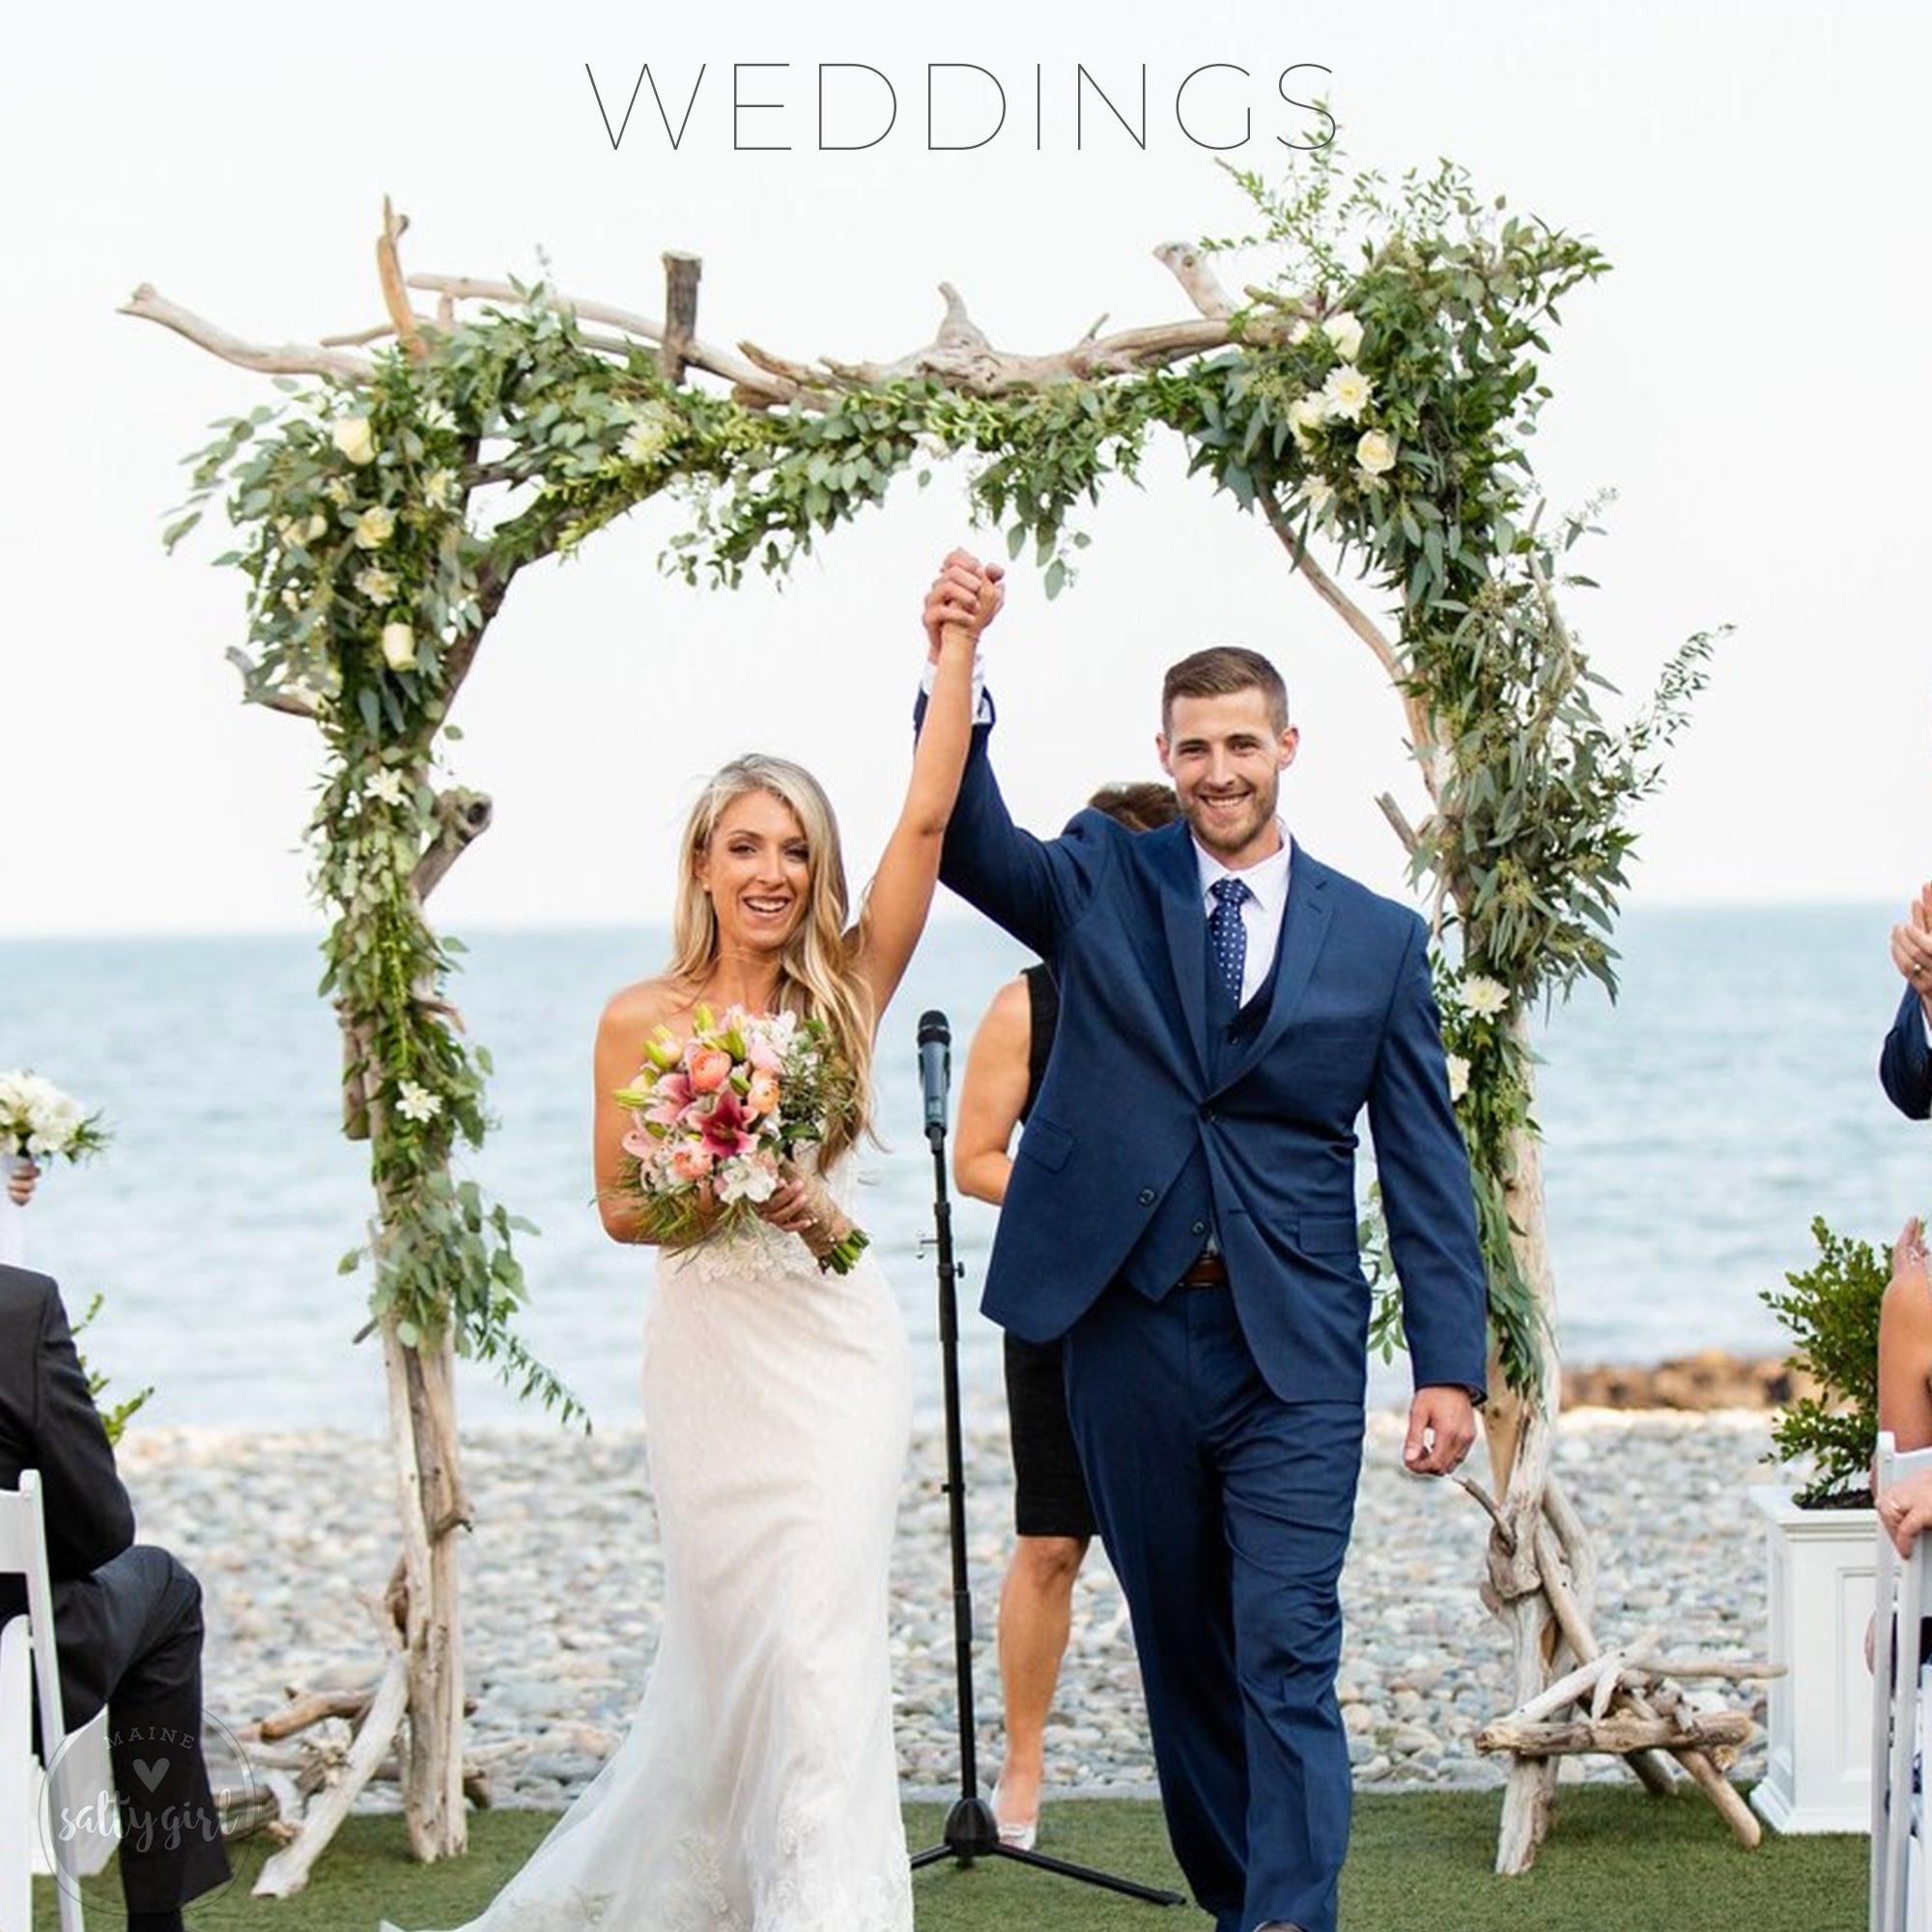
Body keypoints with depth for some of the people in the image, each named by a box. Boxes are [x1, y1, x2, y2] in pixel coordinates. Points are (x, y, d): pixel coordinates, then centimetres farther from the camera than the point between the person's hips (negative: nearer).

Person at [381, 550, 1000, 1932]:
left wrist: (957, 652, -12)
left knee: (818, 1641, -7)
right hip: (713, 1349, 0)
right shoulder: (642, 1019, 0)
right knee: (737, 1640, 3)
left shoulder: (846, 993, 3)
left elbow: (927, 820, -6)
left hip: (837, 1351, 1)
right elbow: (619, 1207, 2)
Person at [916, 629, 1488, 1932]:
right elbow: (970, 840, -12)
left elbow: (1429, 1172, 5)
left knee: (1288, 1657, -10)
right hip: (1132, 1332, 2)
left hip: (1295, 1350, -1)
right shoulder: (1101, 886, 7)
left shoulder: (1381, 939, 6)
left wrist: (1452, 1366, -2)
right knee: (1181, 1652, 11)